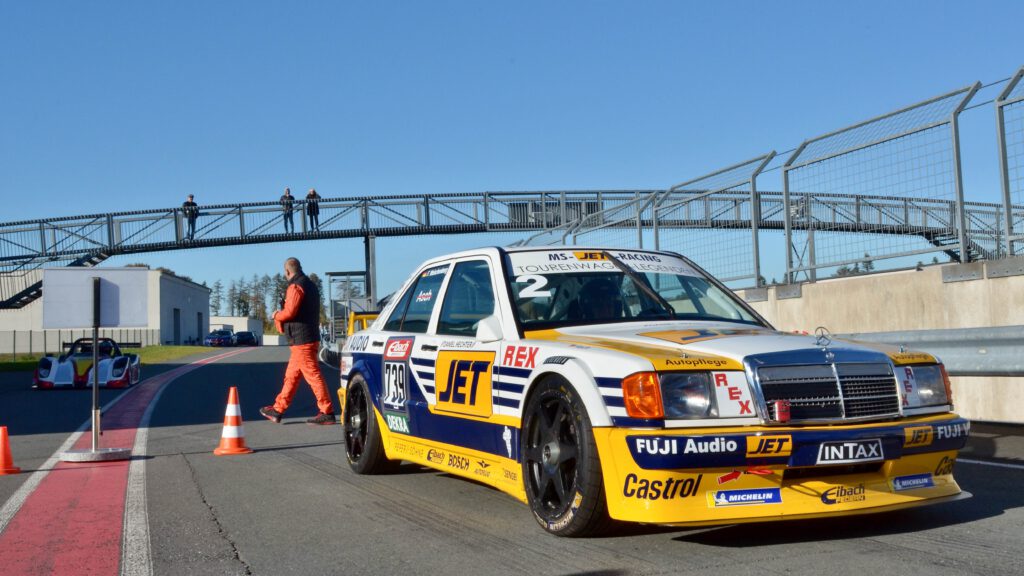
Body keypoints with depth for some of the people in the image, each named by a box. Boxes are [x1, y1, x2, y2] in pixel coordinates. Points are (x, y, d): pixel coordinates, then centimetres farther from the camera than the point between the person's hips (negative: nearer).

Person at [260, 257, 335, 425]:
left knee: (313, 375, -8)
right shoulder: (310, 285, 18)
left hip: (301, 339, -10)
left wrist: (277, 315, -1)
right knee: (291, 375, 15)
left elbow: (289, 311, -21)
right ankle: (278, 409, 22)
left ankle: (327, 412, -7)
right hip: (310, 336, 10)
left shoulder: (296, 286, -13)